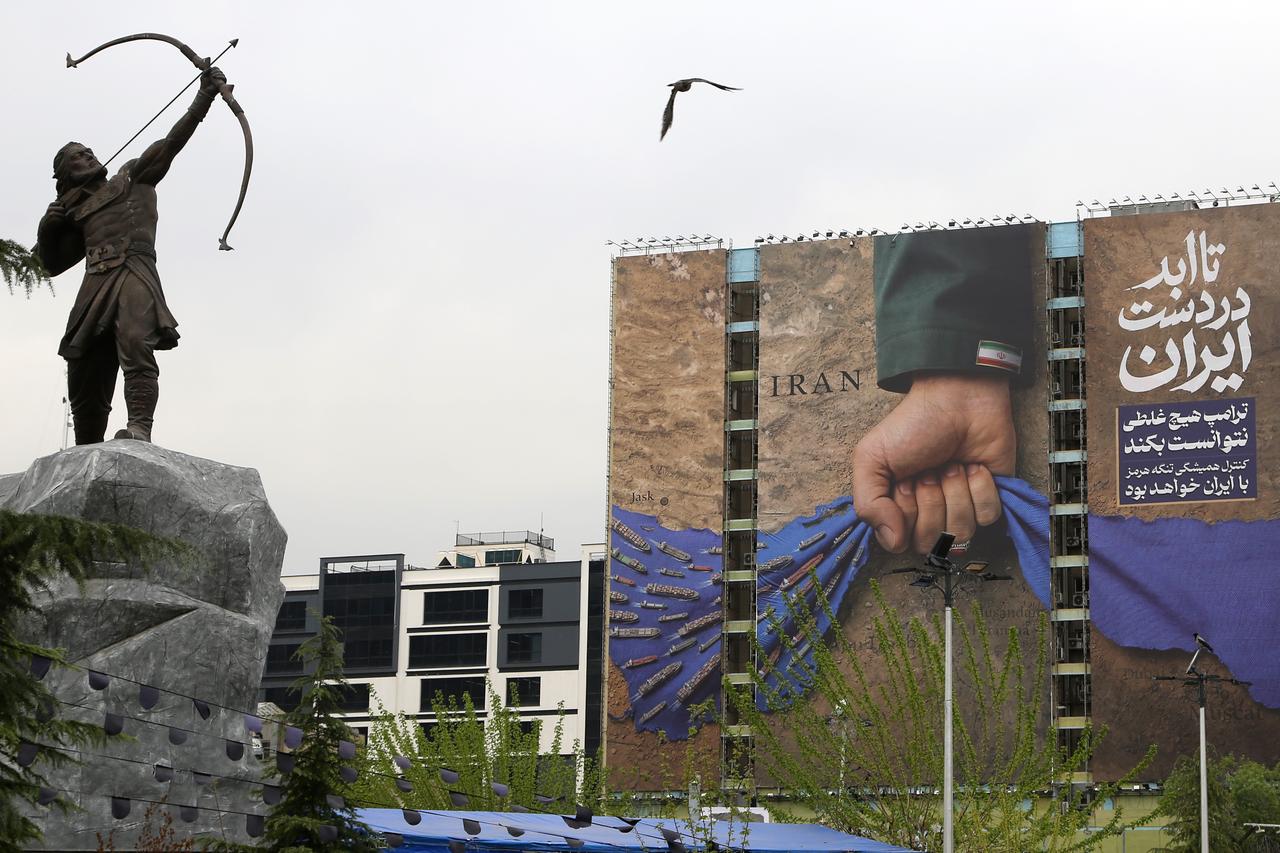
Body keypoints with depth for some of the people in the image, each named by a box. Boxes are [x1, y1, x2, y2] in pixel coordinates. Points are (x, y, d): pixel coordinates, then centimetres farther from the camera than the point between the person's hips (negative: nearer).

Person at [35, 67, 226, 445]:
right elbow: (54, 263, 33)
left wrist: (205, 95, 0)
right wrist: (48, 227, 13)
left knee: (135, 343, -32)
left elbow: (172, 141, 12)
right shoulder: (75, 212, 30)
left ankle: (140, 428, -49)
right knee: (84, 382, -2)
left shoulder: (132, 177, 22)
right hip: (94, 288, 5)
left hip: (134, 275, -4)